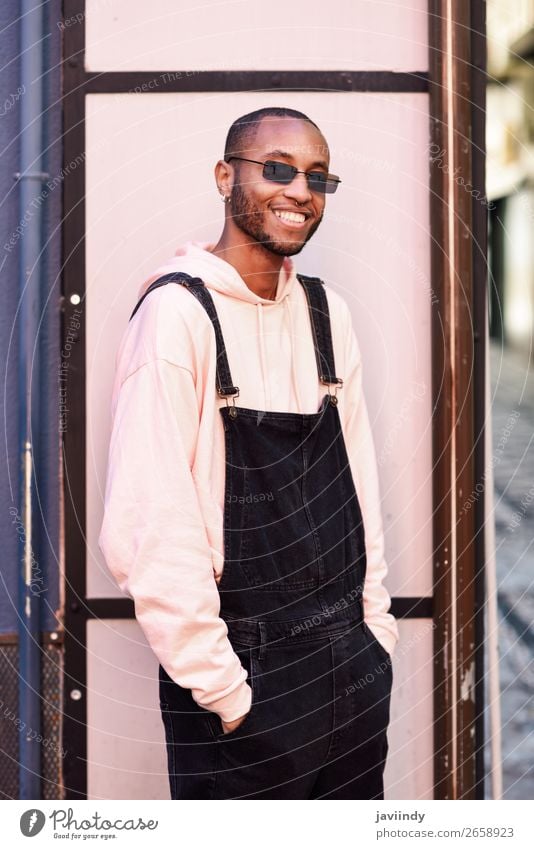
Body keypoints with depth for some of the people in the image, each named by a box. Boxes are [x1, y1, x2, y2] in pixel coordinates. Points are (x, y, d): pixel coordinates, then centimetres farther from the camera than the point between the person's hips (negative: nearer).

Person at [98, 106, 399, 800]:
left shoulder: (326, 313, 7)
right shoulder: (179, 312, -14)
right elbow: (146, 529, -18)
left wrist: (376, 628, 7)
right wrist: (222, 690, -17)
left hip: (351, 660, 6)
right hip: (246, 670, -6)